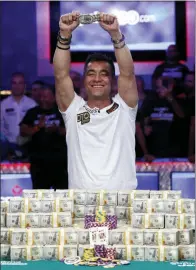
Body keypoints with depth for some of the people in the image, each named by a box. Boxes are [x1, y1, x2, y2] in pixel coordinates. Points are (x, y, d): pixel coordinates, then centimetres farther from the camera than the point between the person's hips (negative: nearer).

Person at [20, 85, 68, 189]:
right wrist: (37, 127, -12)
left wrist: (57, 129, -16)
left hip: (59, 159, -1)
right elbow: (23, 131, 3)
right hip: (38, 159, 1)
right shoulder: (33, 112, 9)